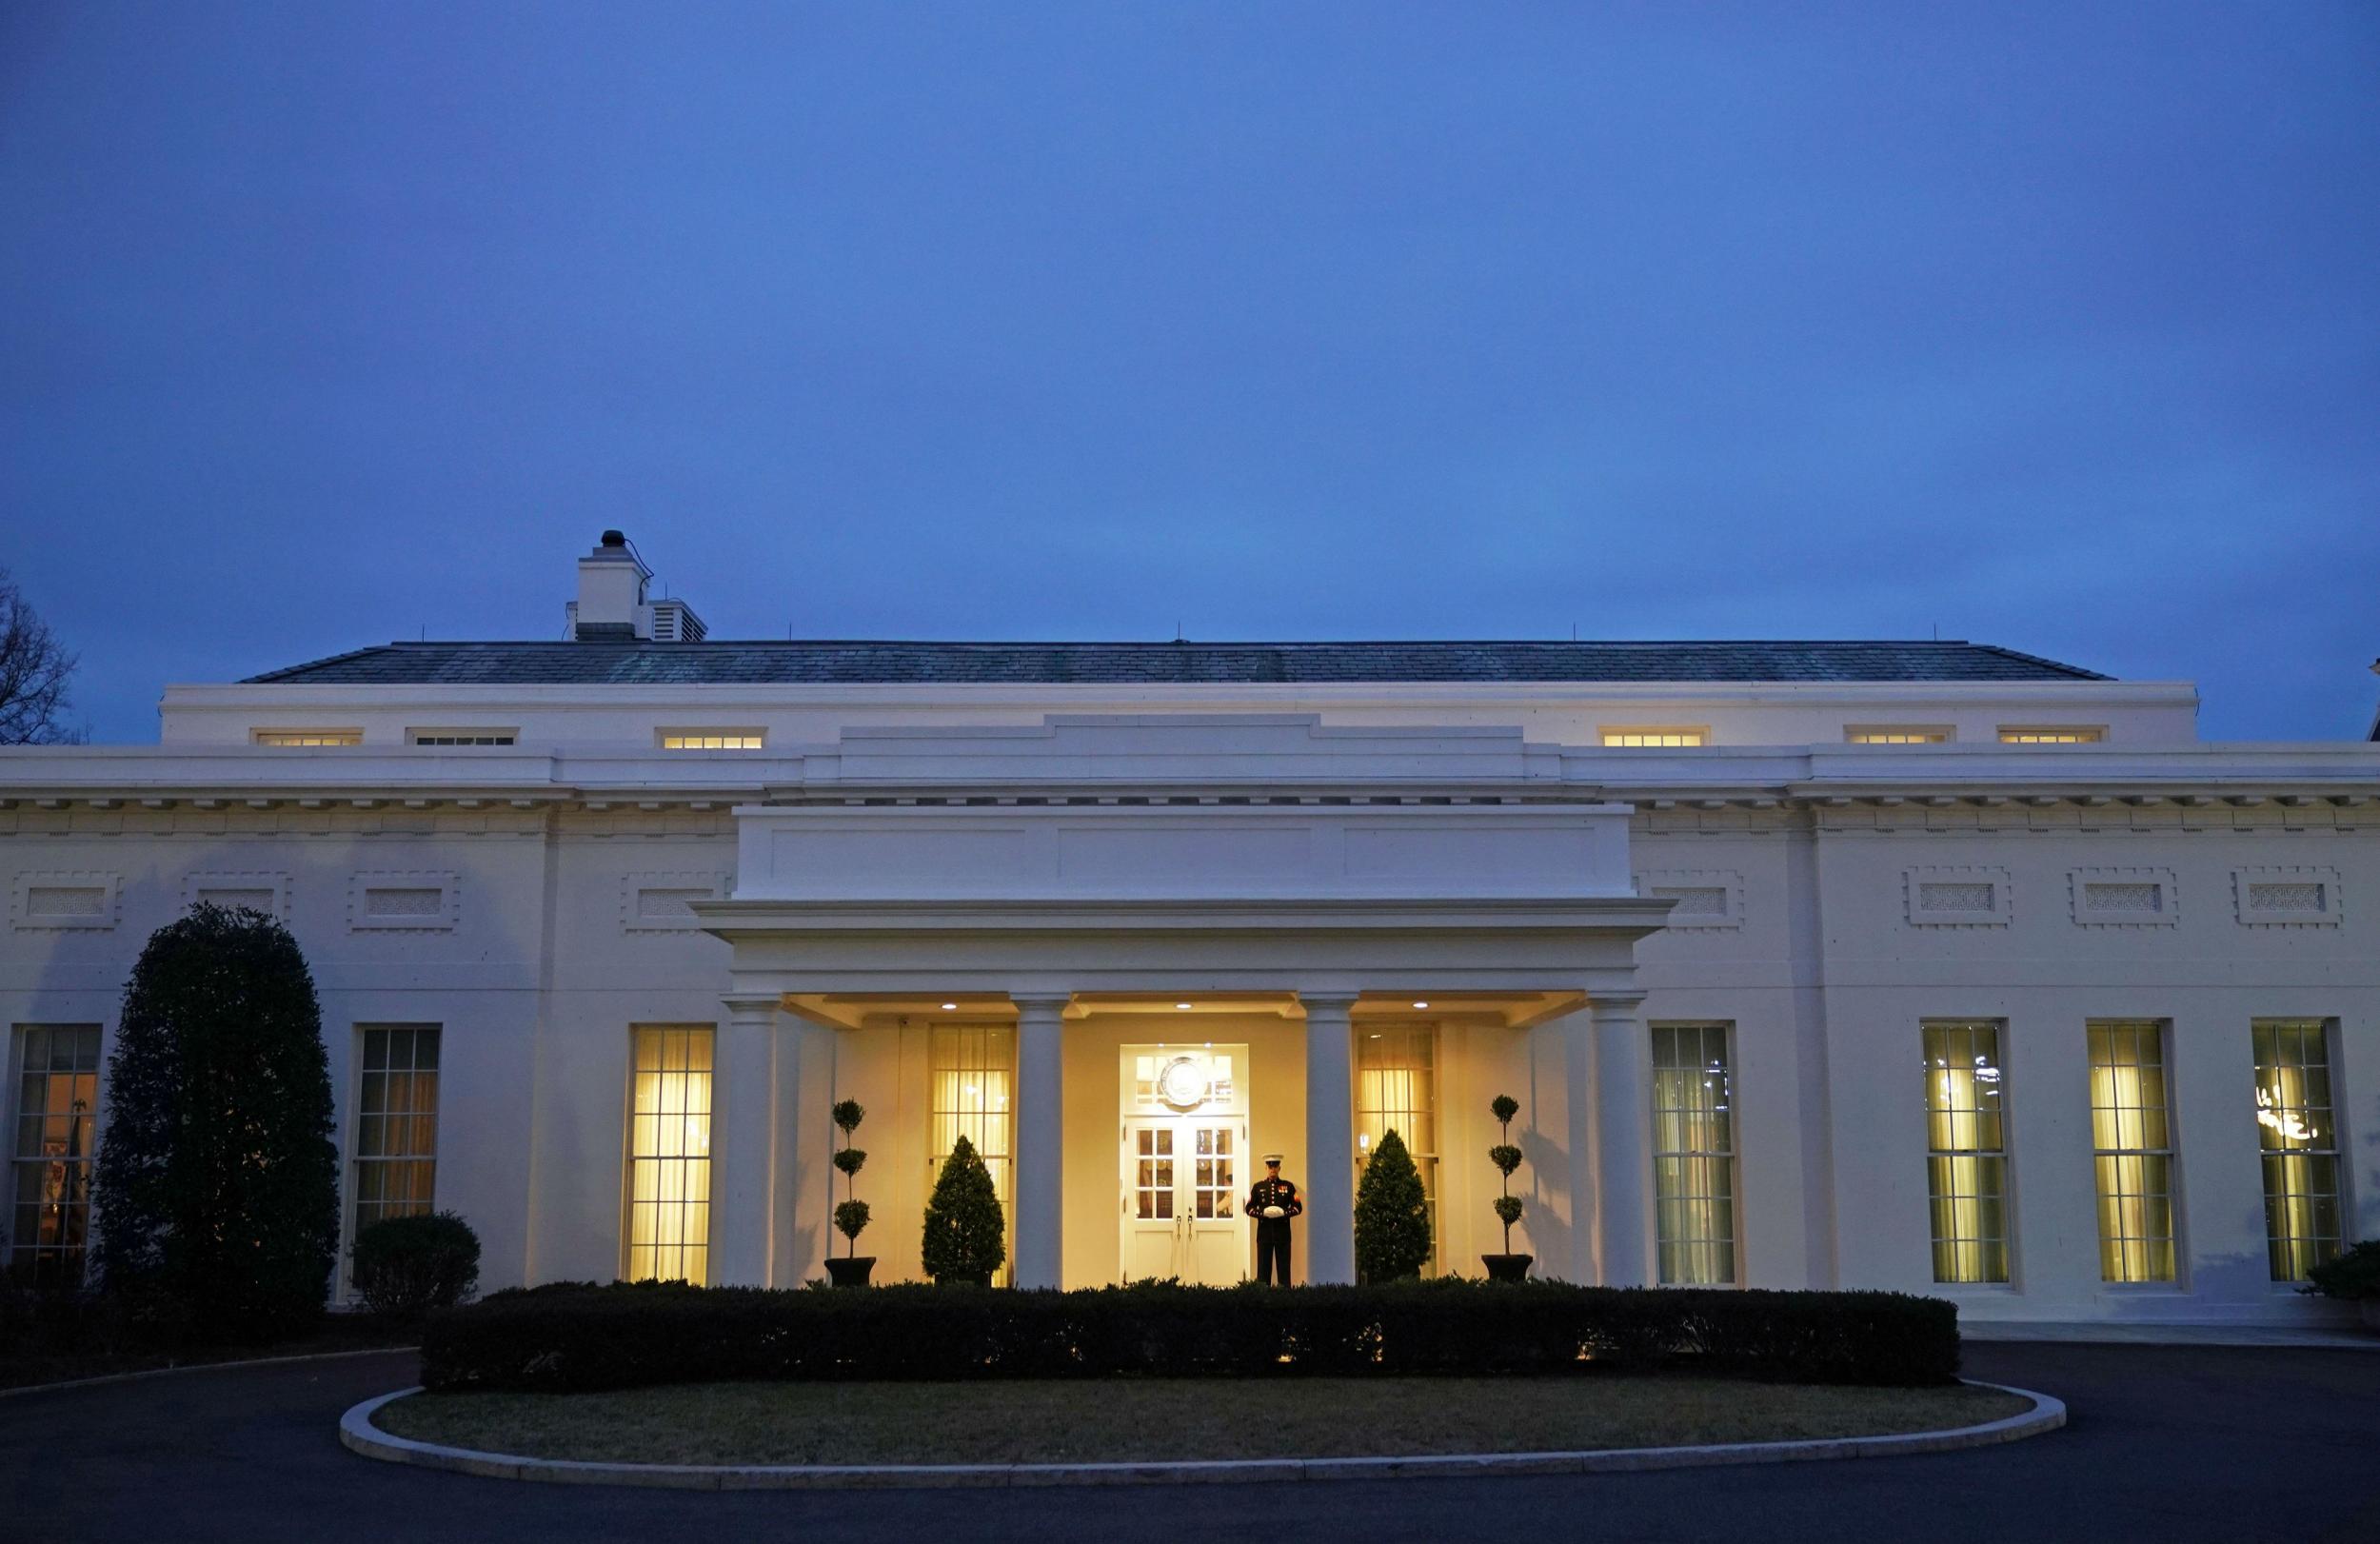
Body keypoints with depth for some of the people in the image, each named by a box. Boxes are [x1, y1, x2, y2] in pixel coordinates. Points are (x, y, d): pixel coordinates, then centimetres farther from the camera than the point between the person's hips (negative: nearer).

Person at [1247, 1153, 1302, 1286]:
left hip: (1283, 1233, 0)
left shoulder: (1288, 1186, 7)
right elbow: (1249, 1208, 4)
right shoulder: (1258, 1187, 7)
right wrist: (1263, 1213, -14)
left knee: (1284, 1268, 1)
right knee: (1263, 1268, 1)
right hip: (1264, 1232, 0)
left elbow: (1298, 1207, 4)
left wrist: (1283, 1212, -14)